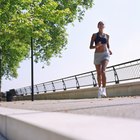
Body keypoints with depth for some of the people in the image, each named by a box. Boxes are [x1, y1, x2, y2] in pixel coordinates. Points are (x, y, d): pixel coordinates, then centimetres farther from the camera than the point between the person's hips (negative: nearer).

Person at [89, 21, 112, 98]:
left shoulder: (107, 36, 14)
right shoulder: (94, 35, 6)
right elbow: (90, 47, 0)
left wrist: (109, 50, 1)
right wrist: (96, 46, -20)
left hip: (105, 54, 0)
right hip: (97, 55, 0)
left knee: (103, 71, -23)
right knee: (99, 73, 8)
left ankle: (104, 90, -23)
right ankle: (100, 88, 29)